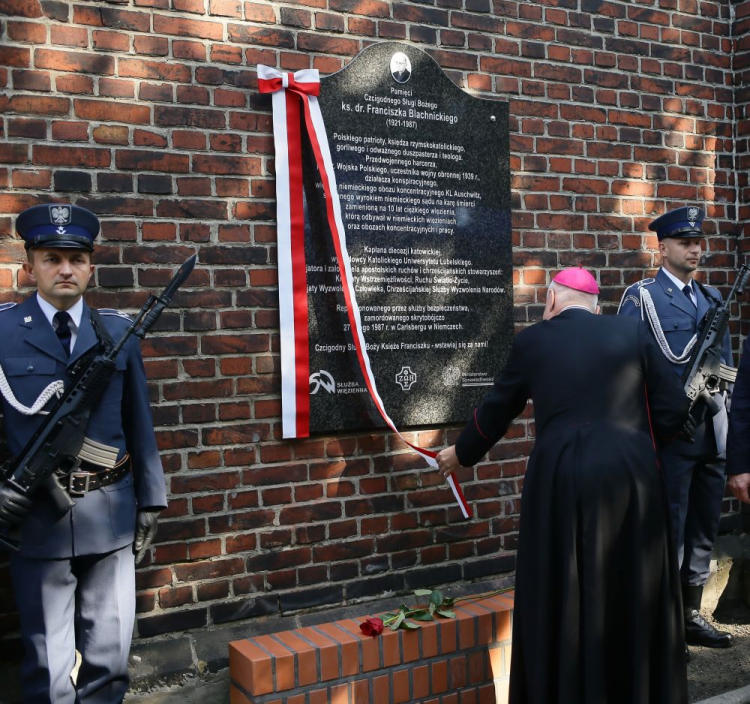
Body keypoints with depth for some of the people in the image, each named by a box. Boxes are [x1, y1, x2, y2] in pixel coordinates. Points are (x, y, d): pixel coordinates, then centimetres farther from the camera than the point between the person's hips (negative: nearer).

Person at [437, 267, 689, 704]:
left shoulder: (532, 340, 7)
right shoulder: (632, 331, 8)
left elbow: (496, 412, 17)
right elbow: (674, 411, 5)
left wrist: (461, 454, 34)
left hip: (563, 481, -1)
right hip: (631, 477, 2)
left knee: (563, 600, 13)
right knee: (635, 595, 17)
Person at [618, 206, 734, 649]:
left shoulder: (713, 298, 15)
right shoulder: (641, 297, -3)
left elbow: (726, 362, 17)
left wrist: (727, 411, 8)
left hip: (712, 430, 6)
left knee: (704, 529, 13)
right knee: (669, 531, -1)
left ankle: (692, 615, 26)